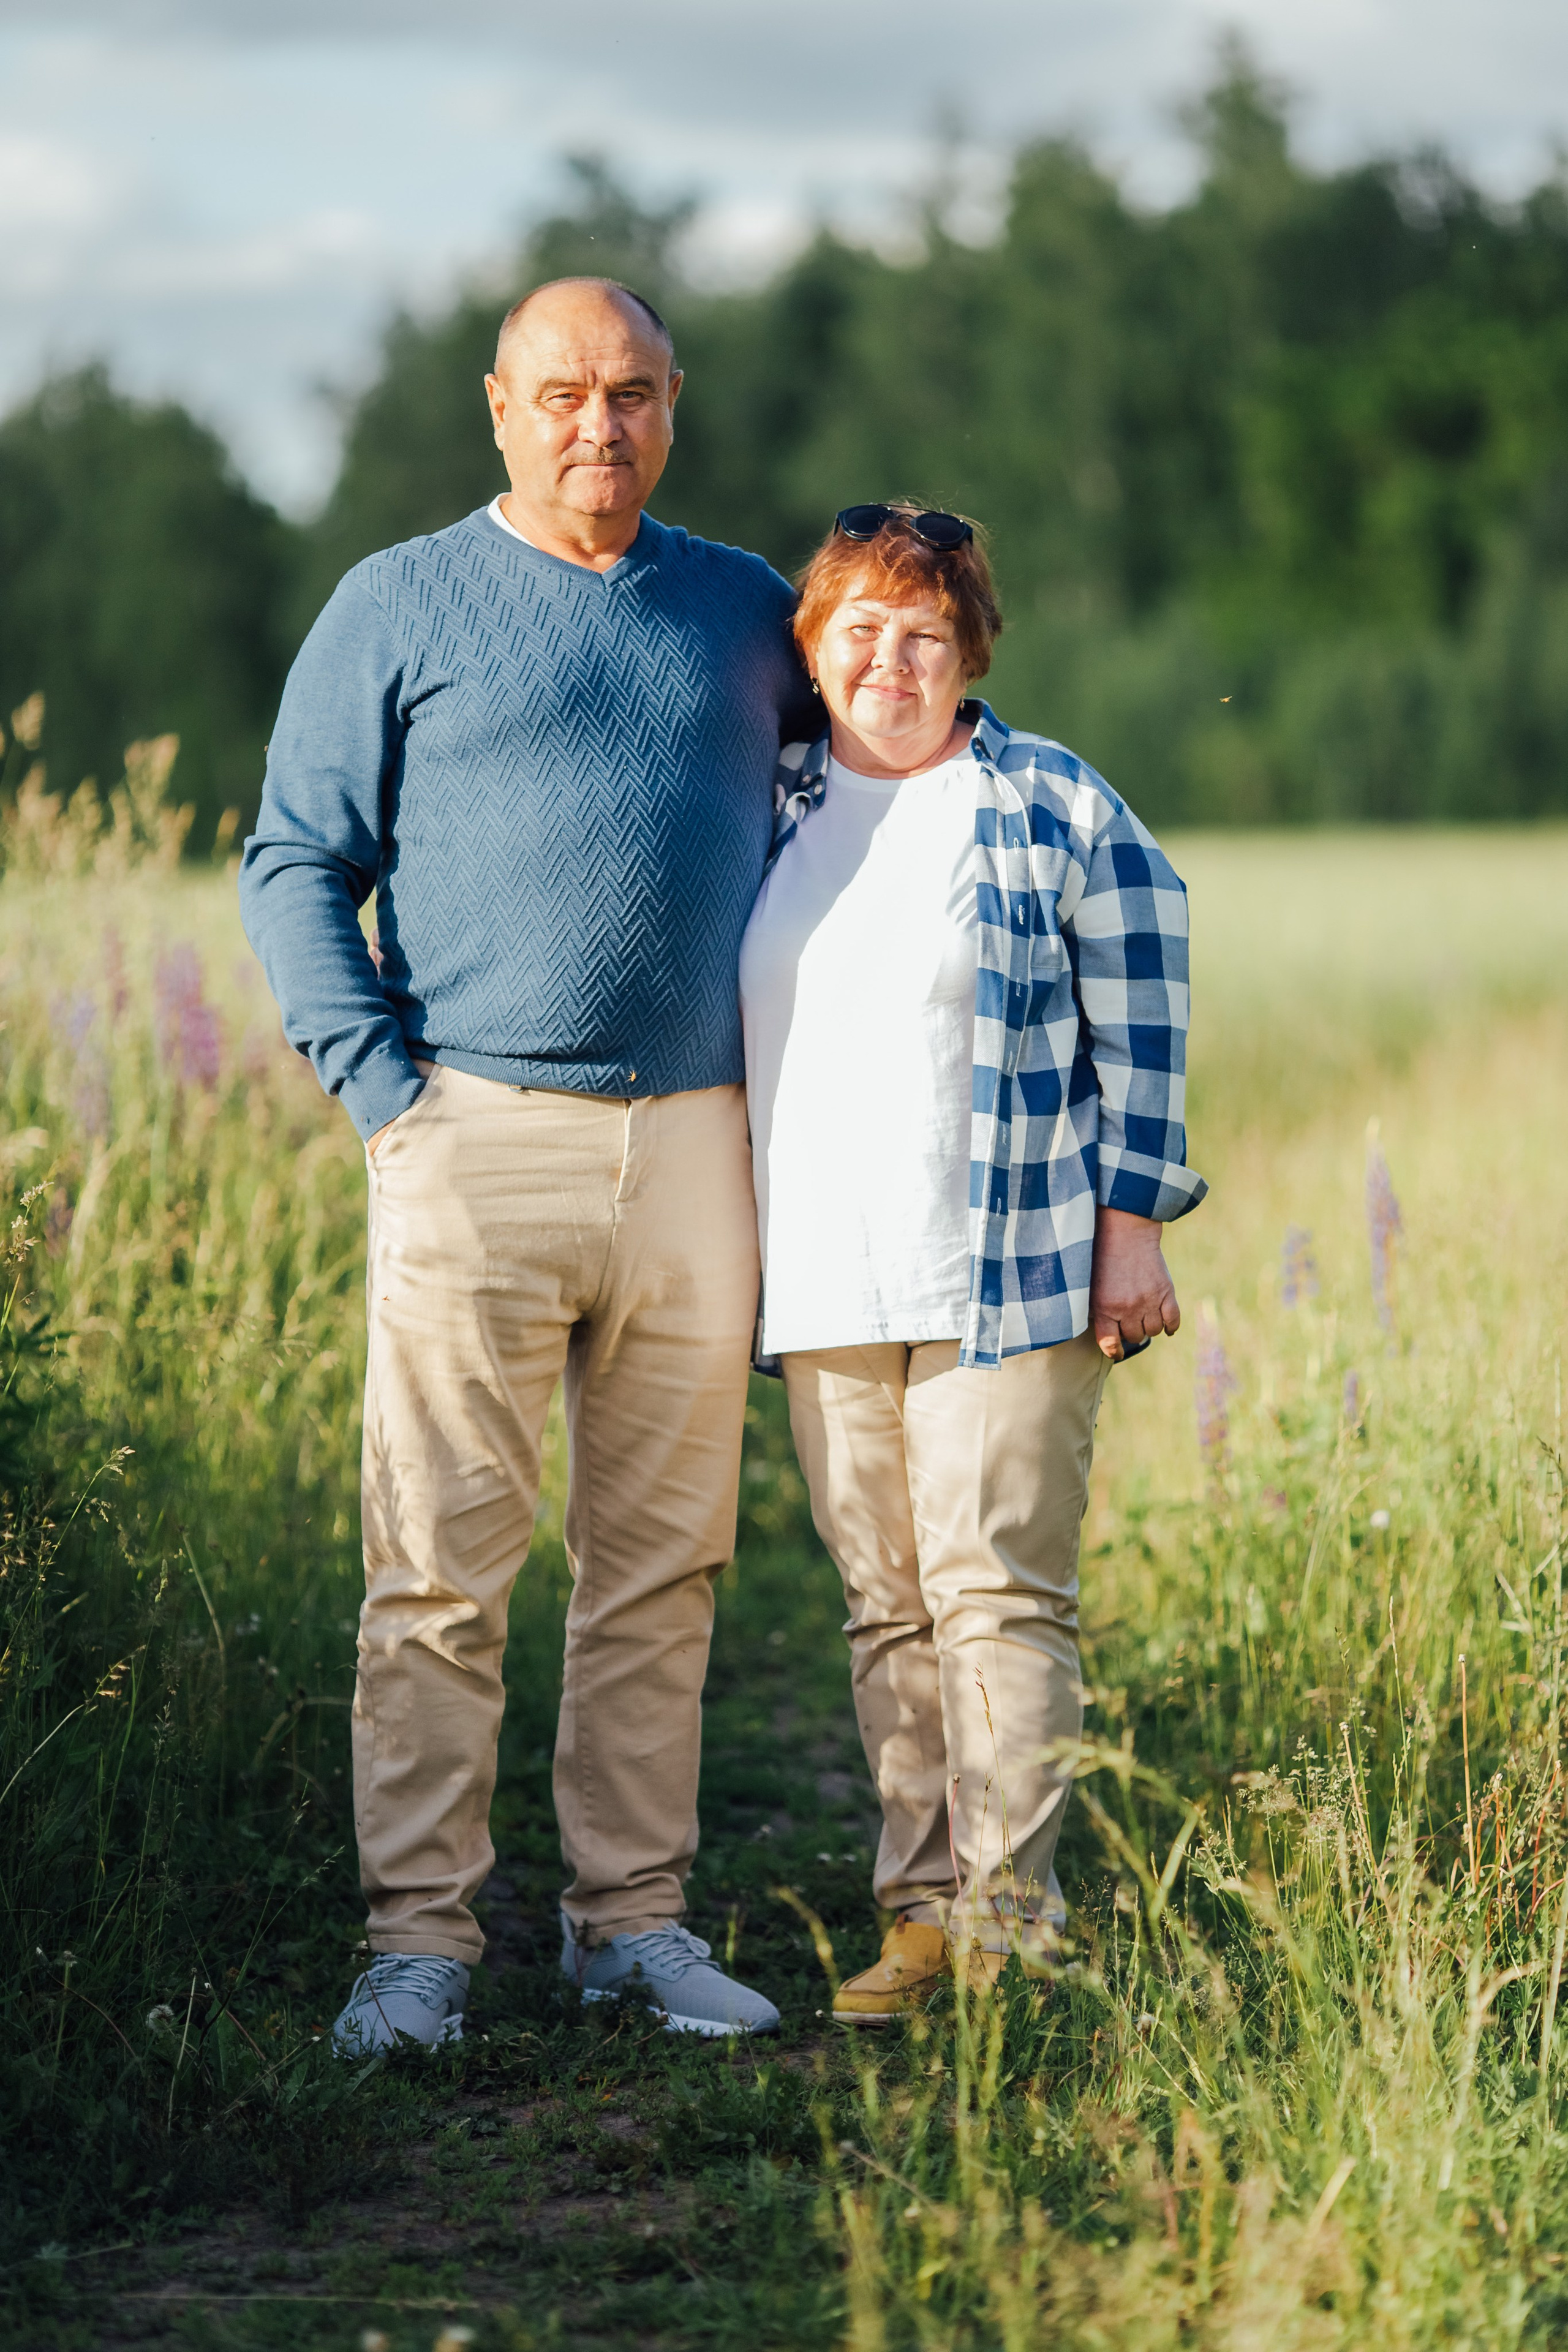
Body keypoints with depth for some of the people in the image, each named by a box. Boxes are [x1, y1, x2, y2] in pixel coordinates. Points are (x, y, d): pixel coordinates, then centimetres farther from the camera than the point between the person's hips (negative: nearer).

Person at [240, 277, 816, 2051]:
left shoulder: (749, 612, 14)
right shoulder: (401, 607, 4)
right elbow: (294, 866, 2)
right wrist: (384, 1090, -7)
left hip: (695, 1147, 4)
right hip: (478, 1134, -3)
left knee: (661, 1566, 6)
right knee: (441, 1567, -5)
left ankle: (633, 1917, 14)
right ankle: (419, 1937, -1)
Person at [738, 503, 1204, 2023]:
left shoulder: (1062, 815, -1)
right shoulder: (764, 812, 12)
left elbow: (1138, 1045, -1)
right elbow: (717, 1024, 21)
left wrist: (1131, 1233, -6)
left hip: (1009, 1280, -4)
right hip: (825, 1292, 5)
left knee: (995, 1593, -7)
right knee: (884, 1609, 6)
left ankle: (1009, 1921, -3)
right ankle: (918, 1911, 12)